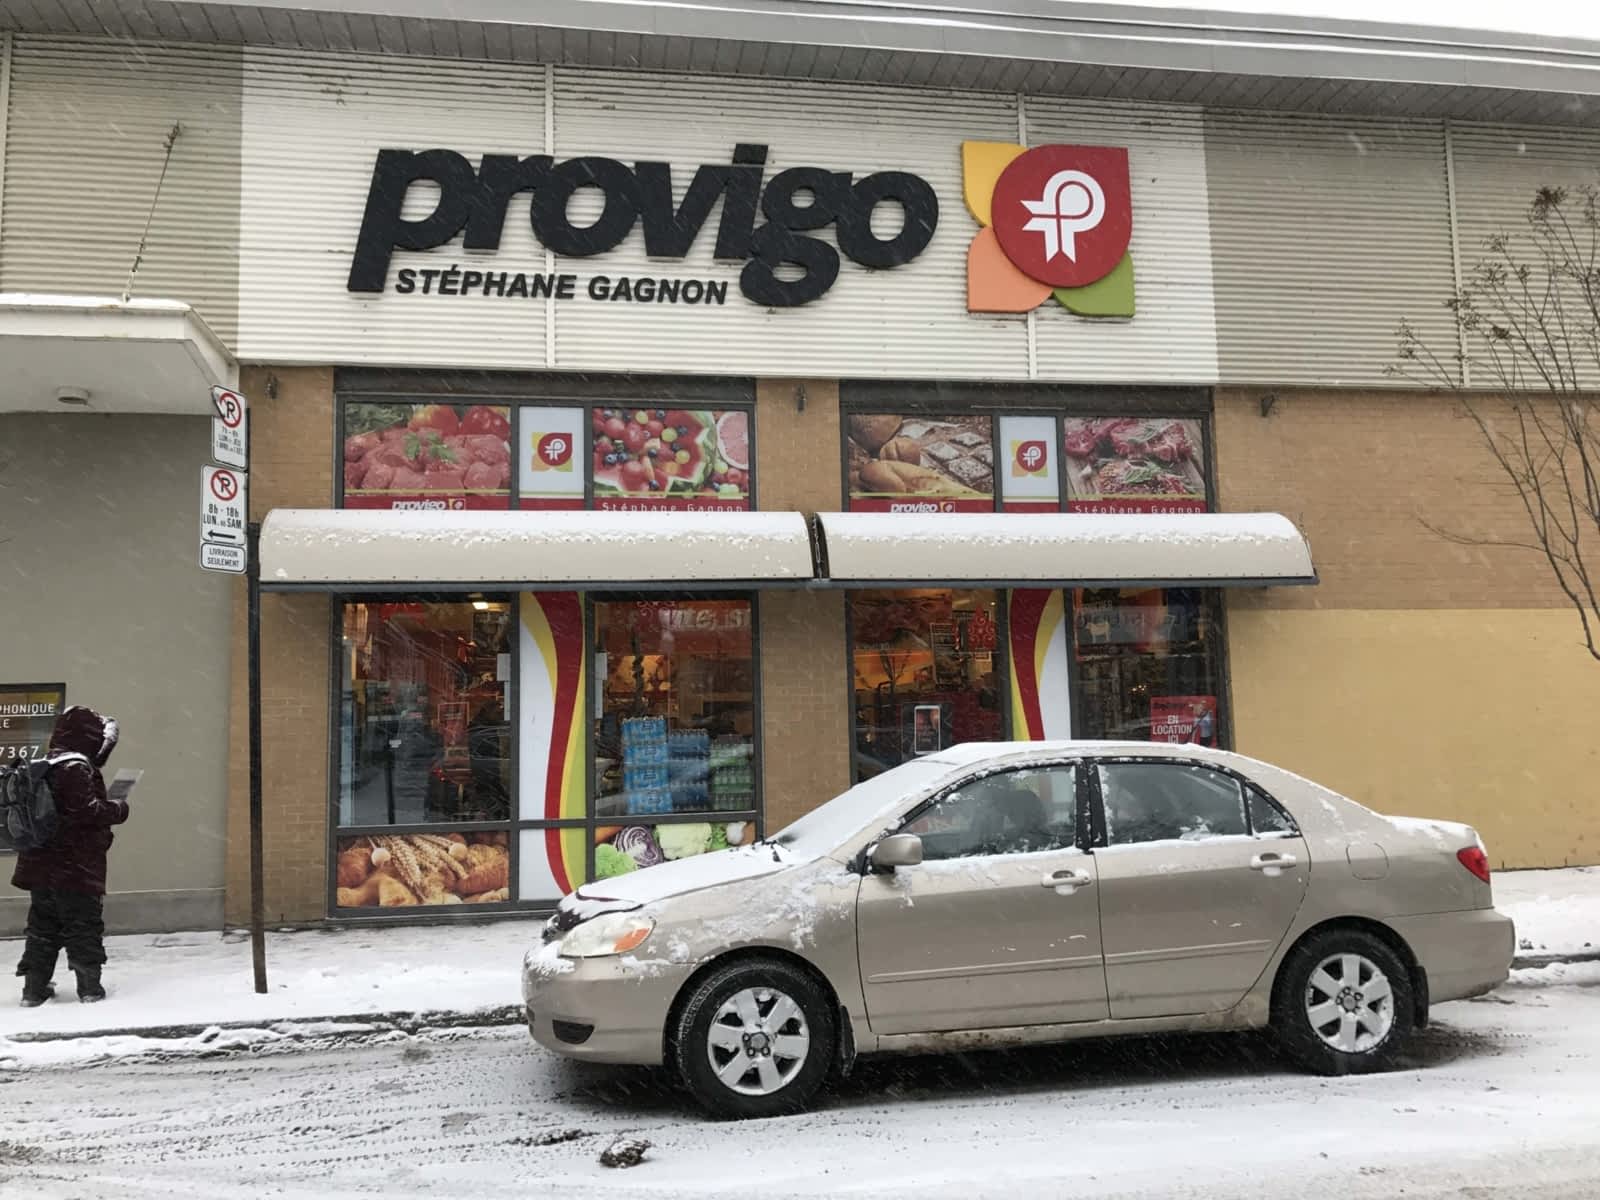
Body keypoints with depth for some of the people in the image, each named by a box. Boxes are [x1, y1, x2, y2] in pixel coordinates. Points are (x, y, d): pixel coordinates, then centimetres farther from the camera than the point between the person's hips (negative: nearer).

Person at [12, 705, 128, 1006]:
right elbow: (87, 811, -23)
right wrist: (118, 809, -7)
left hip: (41, 867, 8)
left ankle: (34, 986, 17)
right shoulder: (77, 768, -17)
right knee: (84, 927, 2)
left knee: (42, 926, 14)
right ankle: (90, 986, 7)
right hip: (76, 868, -8)